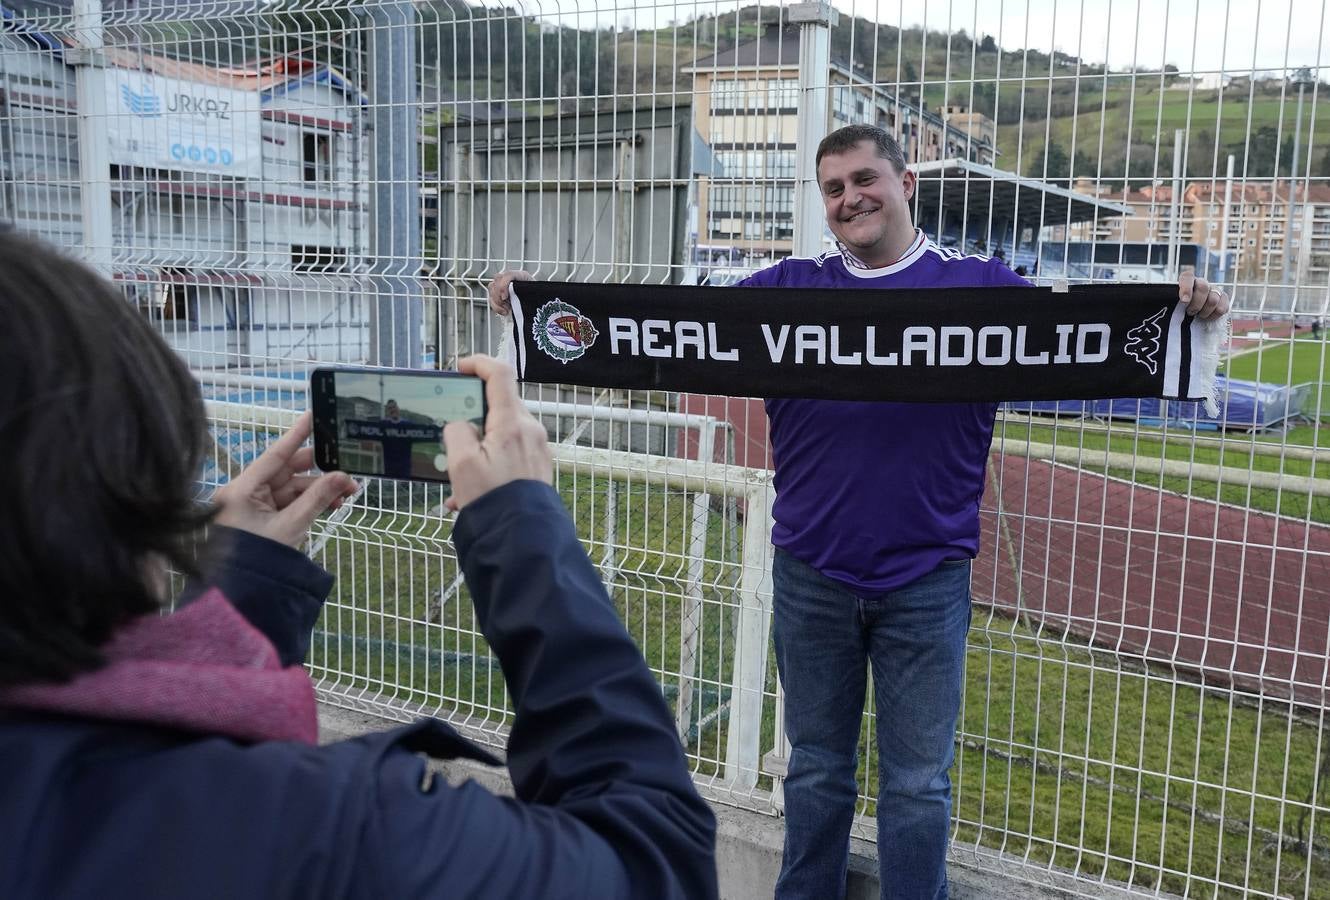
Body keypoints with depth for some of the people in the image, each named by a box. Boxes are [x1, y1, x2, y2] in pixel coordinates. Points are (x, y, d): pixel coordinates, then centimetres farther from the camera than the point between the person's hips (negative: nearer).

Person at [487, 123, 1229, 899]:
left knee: (918, 785, 12)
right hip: (809, 578, 2)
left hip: (926, 581, -1)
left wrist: (1181, 310, -28)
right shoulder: (789, 289, 3)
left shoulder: (980, 286, 0)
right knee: (817, 771, 18)